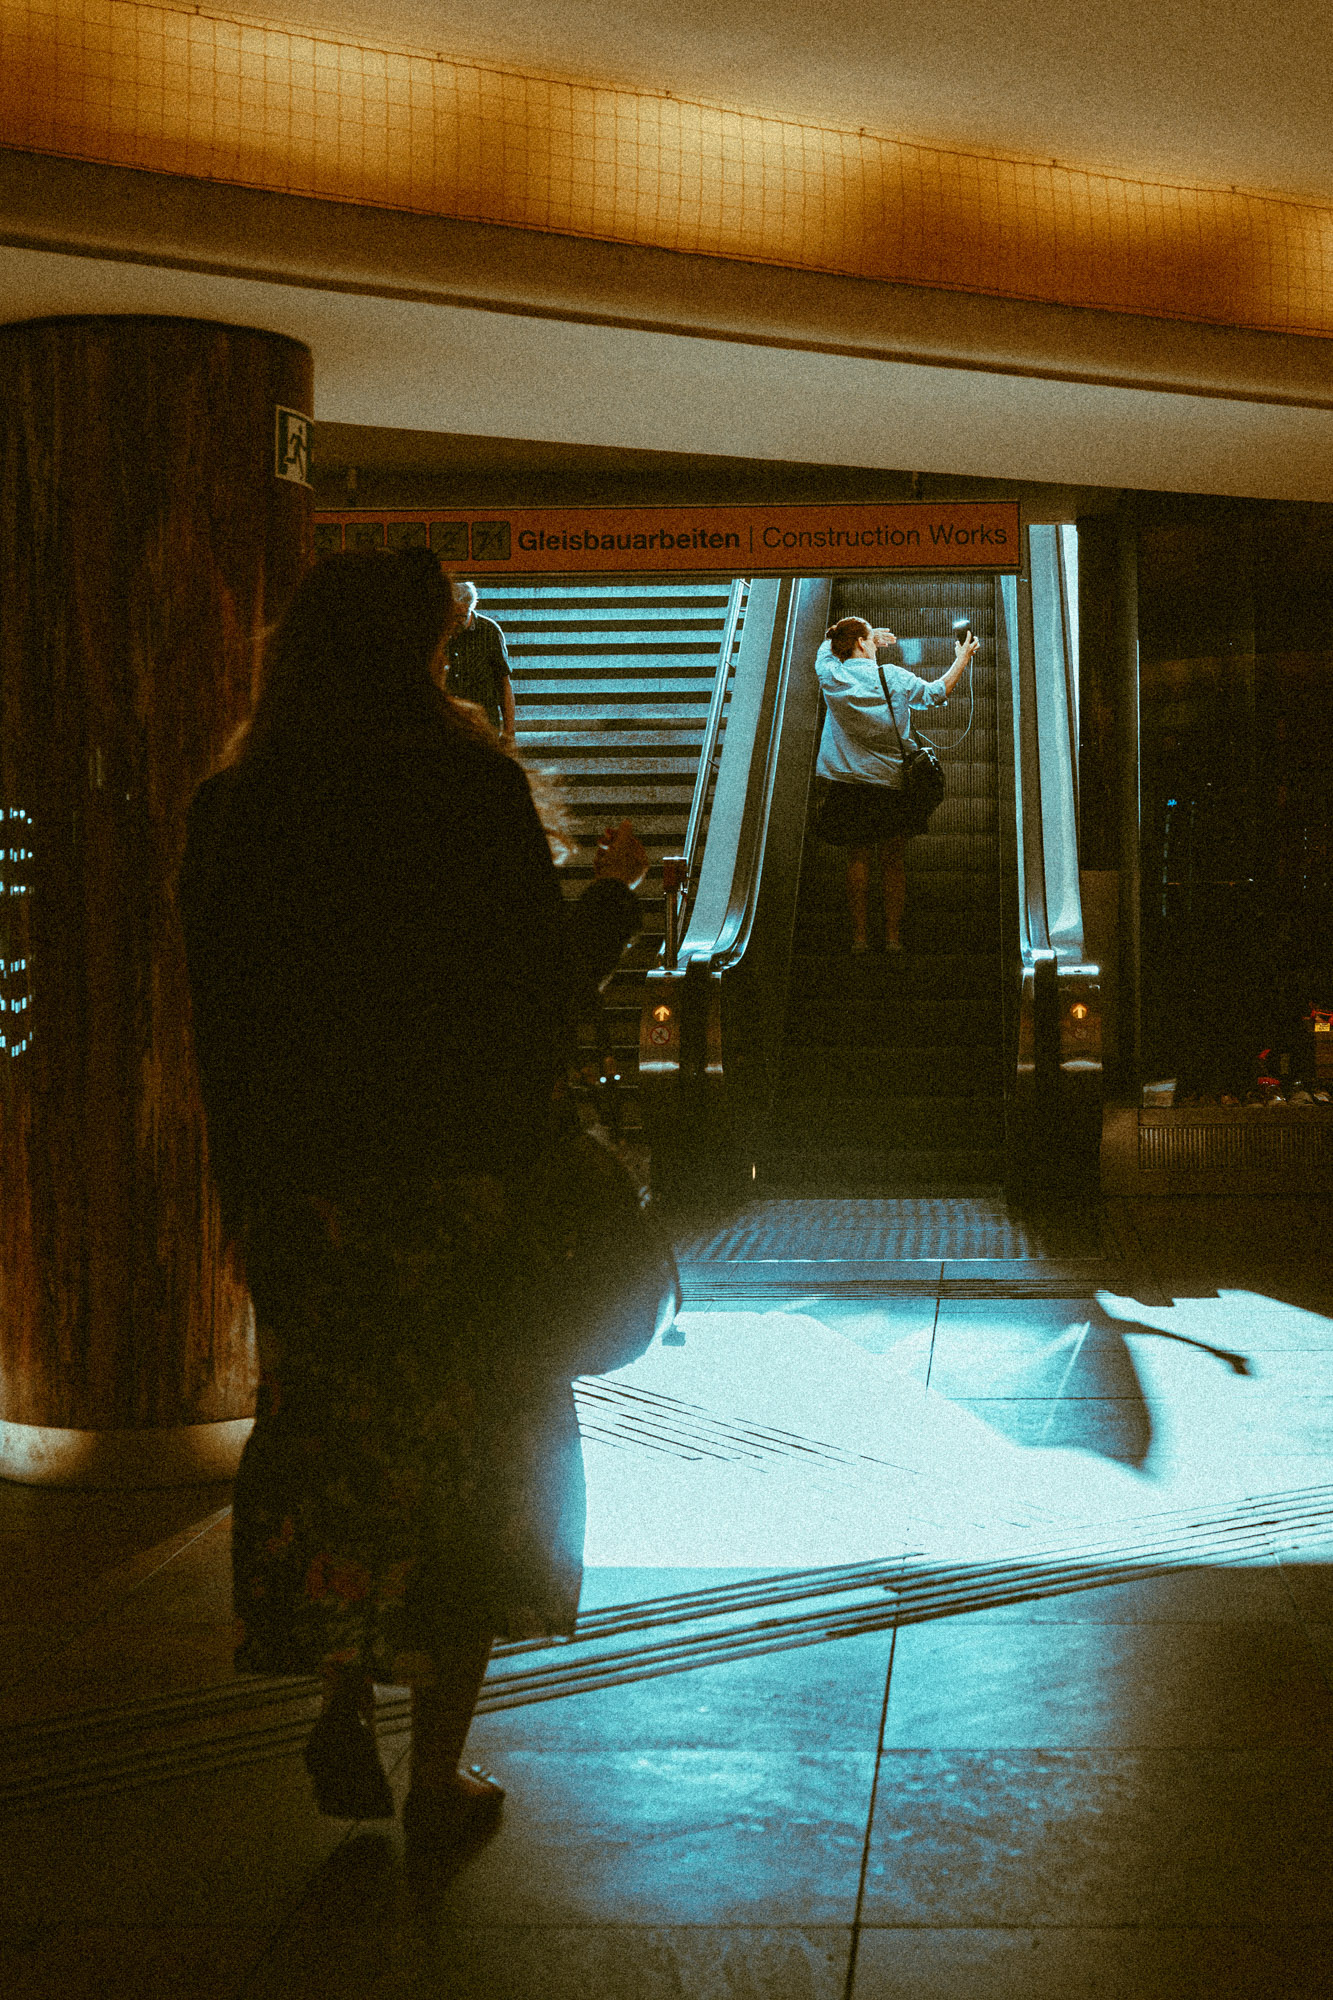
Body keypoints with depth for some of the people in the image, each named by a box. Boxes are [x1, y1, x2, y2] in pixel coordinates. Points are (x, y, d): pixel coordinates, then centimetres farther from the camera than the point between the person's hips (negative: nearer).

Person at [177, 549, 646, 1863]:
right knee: (463, 1457, 8)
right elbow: (542, 971, -7)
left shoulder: (234, 807, 1)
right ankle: (438, 1779, 12)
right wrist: (617, 889, 12)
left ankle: (339, 1693, 6)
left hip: (300, 1183, 3)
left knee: (333, 1445, 20)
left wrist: (248, 1191, 8)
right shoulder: (472, 785, -9)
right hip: (456, 1178, -3)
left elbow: (222, 1018, 2)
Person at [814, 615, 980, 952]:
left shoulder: (830, 675, -2)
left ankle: (859, 936, 4)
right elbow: (936, 693, 11)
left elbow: (828, 646, 22)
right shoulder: (894, 678, -5)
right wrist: (962, 660, 24)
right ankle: (892, 936, 5)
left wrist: (868, 636, 33)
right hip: (891, 782, -1)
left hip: (845, 784, 1)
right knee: (892, 861, 6)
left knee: (857, 858, 7)